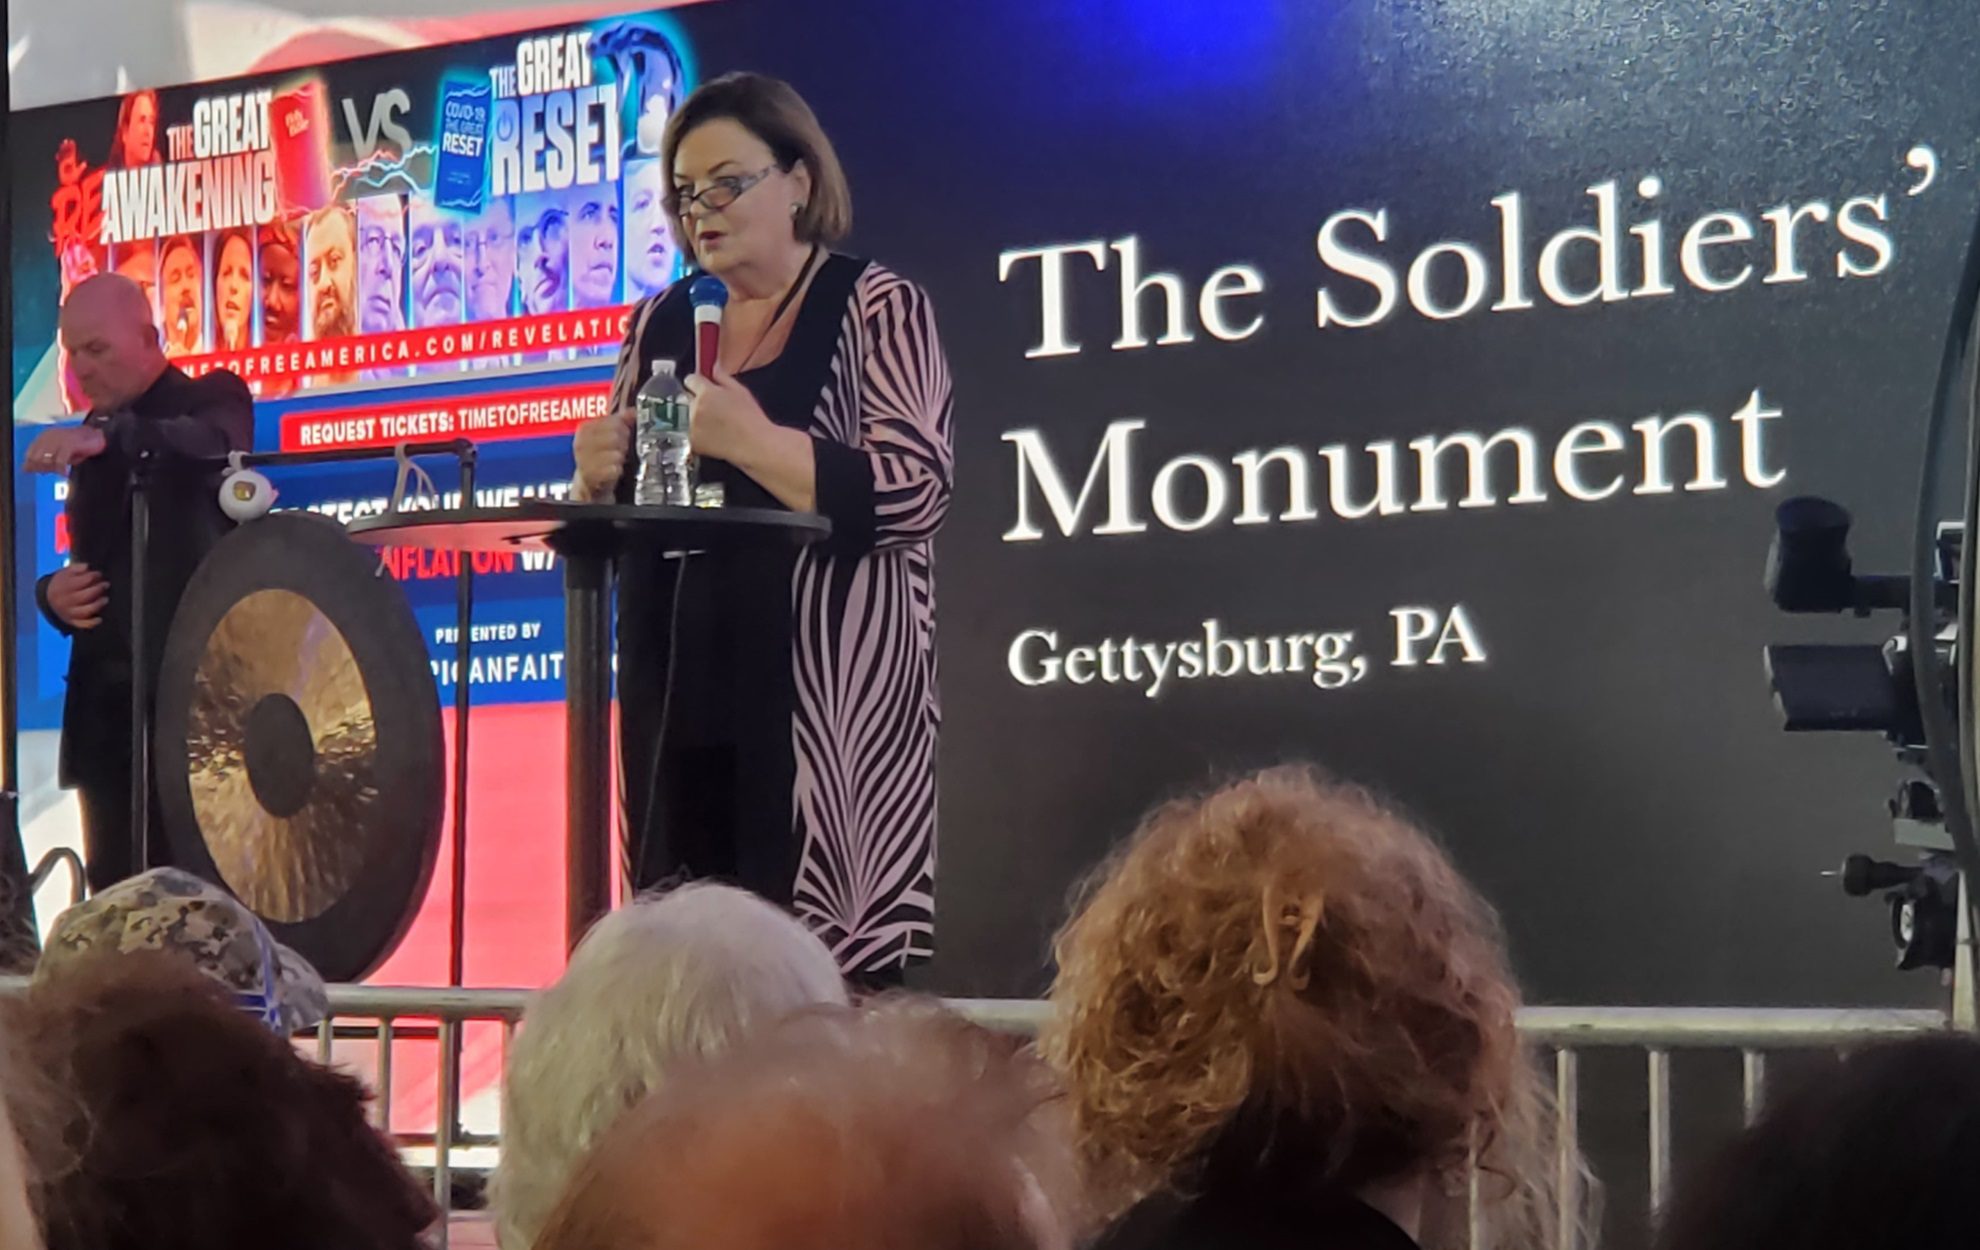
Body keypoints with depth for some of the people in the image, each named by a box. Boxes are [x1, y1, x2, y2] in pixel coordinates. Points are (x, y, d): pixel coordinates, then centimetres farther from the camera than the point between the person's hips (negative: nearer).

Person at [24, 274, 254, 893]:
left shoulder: (213, 397, 0)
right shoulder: (91, 441, 18)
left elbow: (218, 443, -24)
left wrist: (106, 437, -40)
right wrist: (54, 592, 1)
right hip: (106, 701, 6)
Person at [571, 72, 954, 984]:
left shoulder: (876, 309, 0)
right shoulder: (660, 324, 16)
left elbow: (915, 493, -12)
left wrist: (749, 440, -21)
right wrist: (596, 475, 0)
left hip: (826, 693, -5)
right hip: (679, 690, 5)